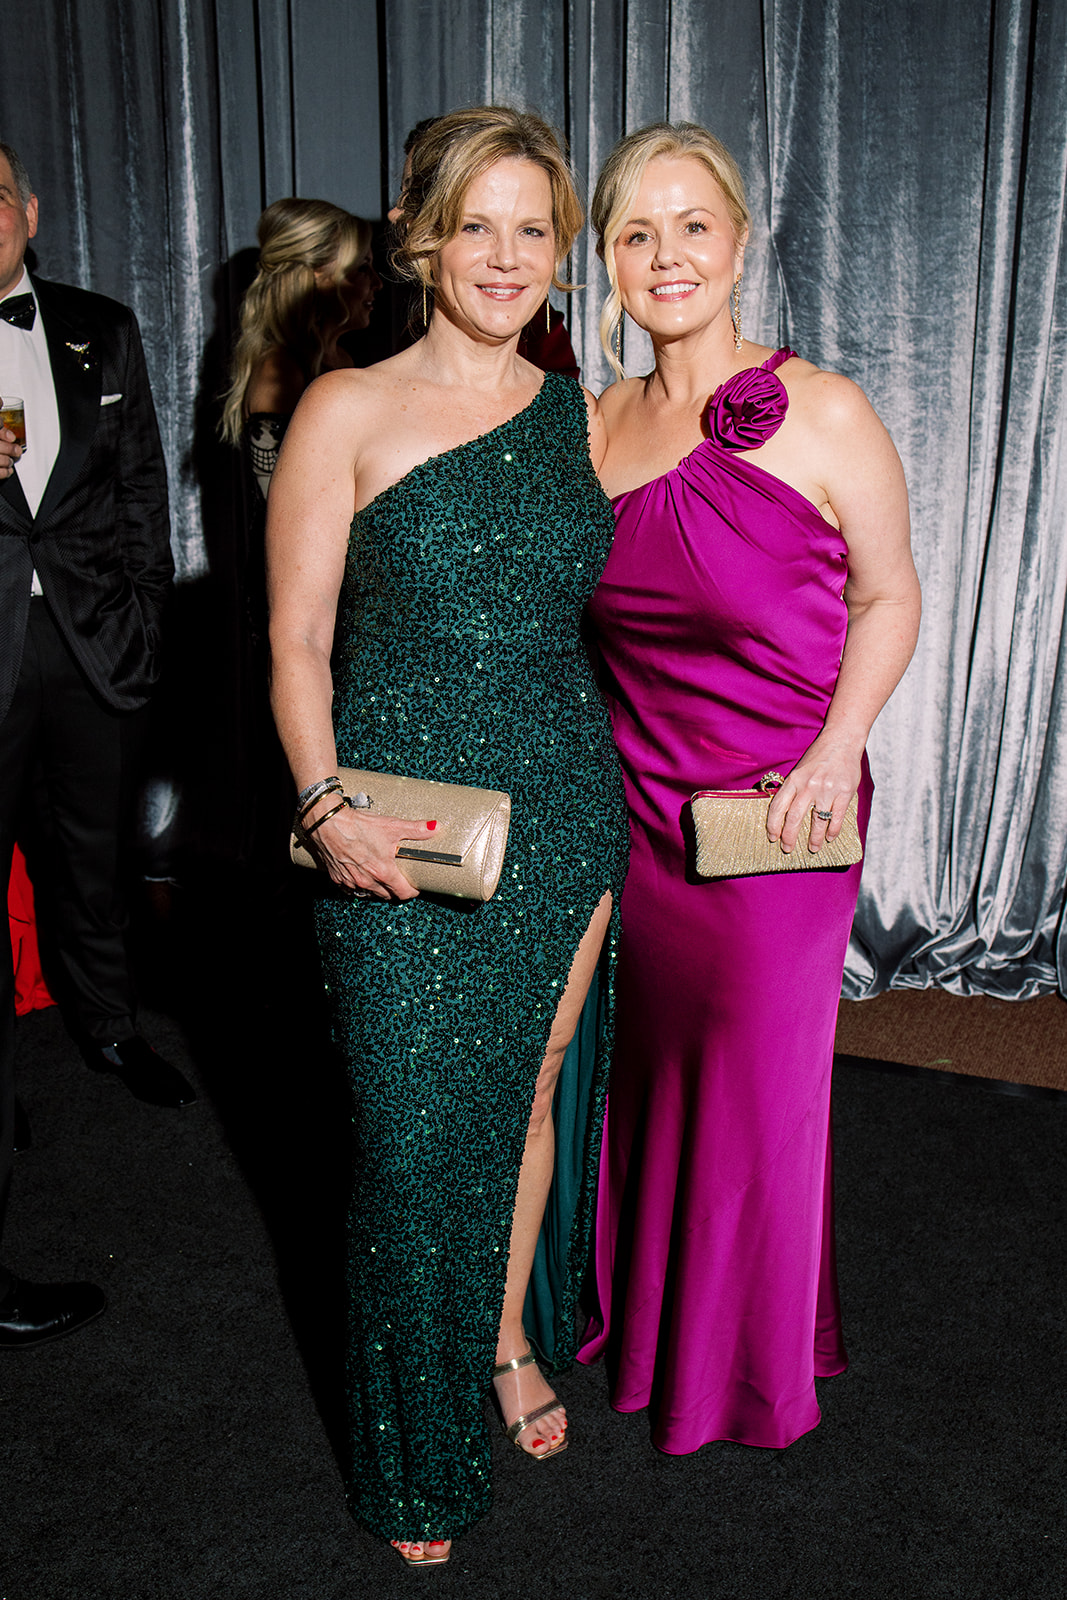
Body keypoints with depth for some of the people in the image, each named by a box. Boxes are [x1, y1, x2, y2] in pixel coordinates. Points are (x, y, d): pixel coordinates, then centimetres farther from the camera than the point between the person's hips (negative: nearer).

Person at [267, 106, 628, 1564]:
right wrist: (329, 809, -18)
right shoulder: (348, 412, -5)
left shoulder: (580, 416, 8)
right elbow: (298, 642, -5)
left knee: (535, 1088, 17)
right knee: (416, 1132, 4)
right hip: (402, 827, -4)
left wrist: (615, 783, 6)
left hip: (566, 810, 4)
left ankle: (513, 1340, 43)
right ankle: (419, 1454, 28)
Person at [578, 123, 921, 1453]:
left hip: (776, 820, -4)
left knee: (757, 1085, 11)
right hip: (633, 806, 4)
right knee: (645, 1067, 18)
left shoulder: (820, 415, -10)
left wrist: (840, 744, -15)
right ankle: (638, 1310, 45)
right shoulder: (599, 422, 4)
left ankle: (753, 1365, 37)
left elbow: (888, 599, -2)